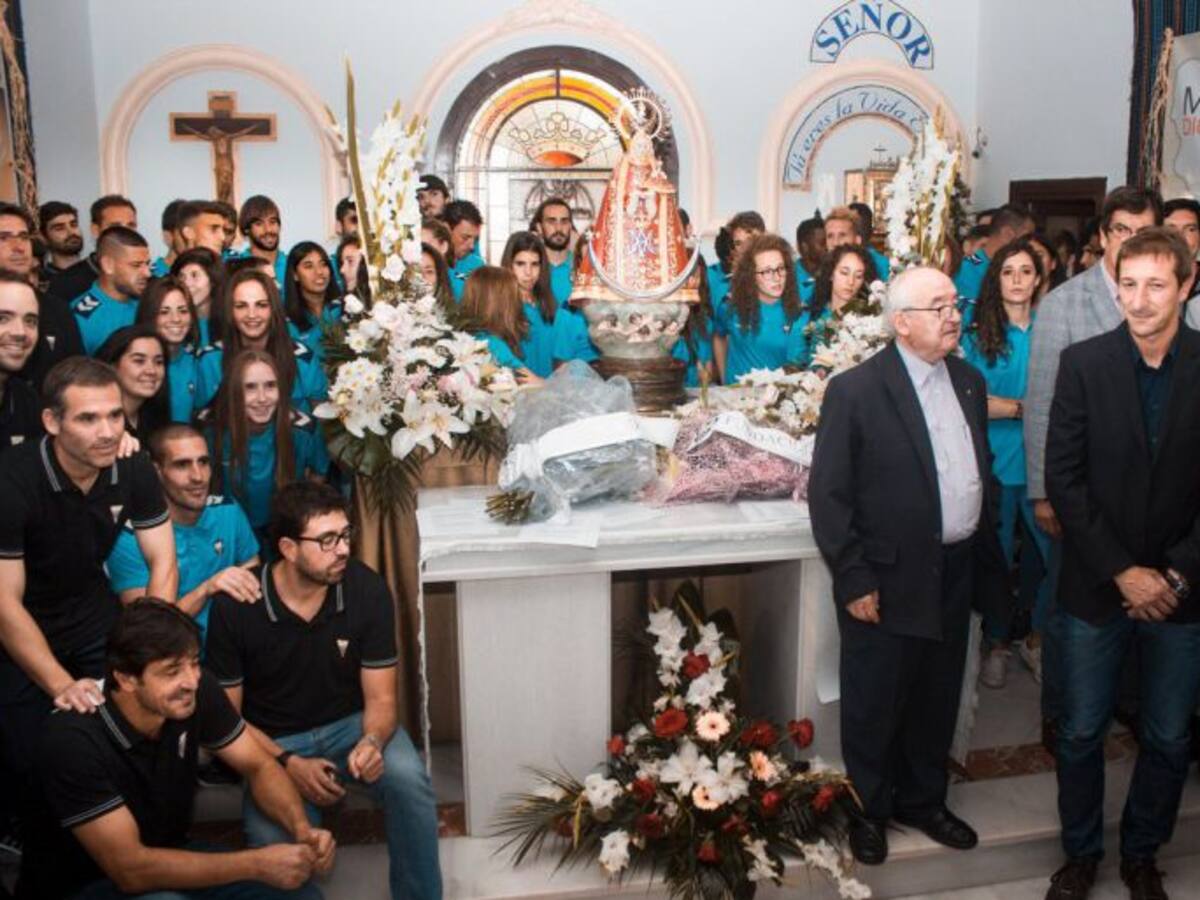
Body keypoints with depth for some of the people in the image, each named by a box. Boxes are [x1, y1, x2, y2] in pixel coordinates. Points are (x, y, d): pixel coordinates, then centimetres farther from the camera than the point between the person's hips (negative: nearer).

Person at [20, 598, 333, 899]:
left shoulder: (197, 692, -16)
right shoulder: (74, 741, -31)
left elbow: (259, 765, -5)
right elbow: (130, 870, -31)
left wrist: (302, 829, -25)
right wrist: (258, 864, -33)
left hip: (166, 859, 6)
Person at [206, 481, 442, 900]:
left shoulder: (368, 589, -15)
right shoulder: (234, 607, -17)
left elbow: (380, 698, -8)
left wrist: (373, 741, -31)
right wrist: (288, 763, -20)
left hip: (350, 723, 2)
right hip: (273, 741, -1)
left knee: (408, 779, -28)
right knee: (273, 844, -29)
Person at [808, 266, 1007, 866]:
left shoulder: (969, 382, 7)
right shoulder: (854, 390, -14)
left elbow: (980, 476, 13)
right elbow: (828, 494, -13)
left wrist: (987, 559, 10)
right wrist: (854, 580, -14)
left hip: (956, 574, 6)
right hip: (888, 582, -6)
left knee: (937, 701, 20)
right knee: (874, 706, 10)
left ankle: (922, 800, 41)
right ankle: (867, 810, 31)